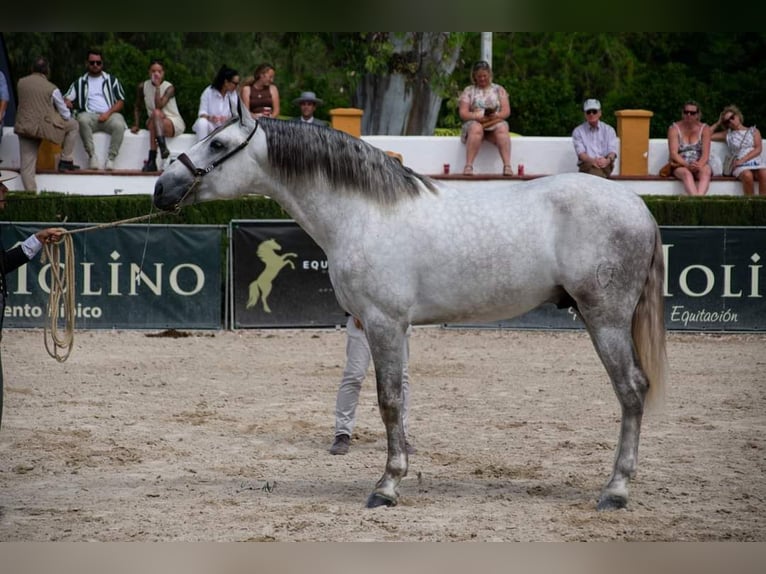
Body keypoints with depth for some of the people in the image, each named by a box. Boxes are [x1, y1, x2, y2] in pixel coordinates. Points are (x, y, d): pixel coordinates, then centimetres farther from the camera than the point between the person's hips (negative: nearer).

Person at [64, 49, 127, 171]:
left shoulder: (112, 80, 19)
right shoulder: (80, 82, 21)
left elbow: (121, 101, 10)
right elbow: (67, 99, 14)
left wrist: (108, 113, -8)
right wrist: (67, 103, -12)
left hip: (109, 115, 0)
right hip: (89, 115, 0)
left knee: (119, 125, -35)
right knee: (83, 120, -36)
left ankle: (111, 159, -28)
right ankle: (92, 155, -29)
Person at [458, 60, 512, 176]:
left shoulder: (499, 89, 17)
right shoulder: (468, 91, 14)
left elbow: (506, 111, 7)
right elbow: (463, 113, 2)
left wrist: (495, 116, -16)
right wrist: (480, 117, -16)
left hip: (495, 122, 1)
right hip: (474, 122, -1)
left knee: (502, 129, -35)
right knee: (476, 128, -38)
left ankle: (507, 166, -48)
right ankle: (468, 167, -47)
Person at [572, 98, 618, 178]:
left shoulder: (609, 130, 16)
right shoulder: (578, 131, 12)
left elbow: (612, 150, 3)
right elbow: (580, 153, -2)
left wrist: (608, 160, -24)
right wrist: (592, 161, -26)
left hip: (605, 164, 1)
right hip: (586, 165, -1)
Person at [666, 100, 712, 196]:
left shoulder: (704, 129, 6)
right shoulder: (674, 128, 2)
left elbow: (705, 153, -5)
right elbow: (673, 153, -9)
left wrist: (699, 165, -26)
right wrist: (687, 165, -26)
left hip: (700, 165, 1)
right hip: (680, 166, -1)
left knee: (705, 172, -34)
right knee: (686, 173, -36)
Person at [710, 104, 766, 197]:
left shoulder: (753, 131, 18)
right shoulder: (728, 135, 21)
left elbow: (758, 149, 3)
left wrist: (742, 160, -10)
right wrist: (718, 123, 23)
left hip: (755, 163, 0)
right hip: (740, 166, 0)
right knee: (747, 175, -37)